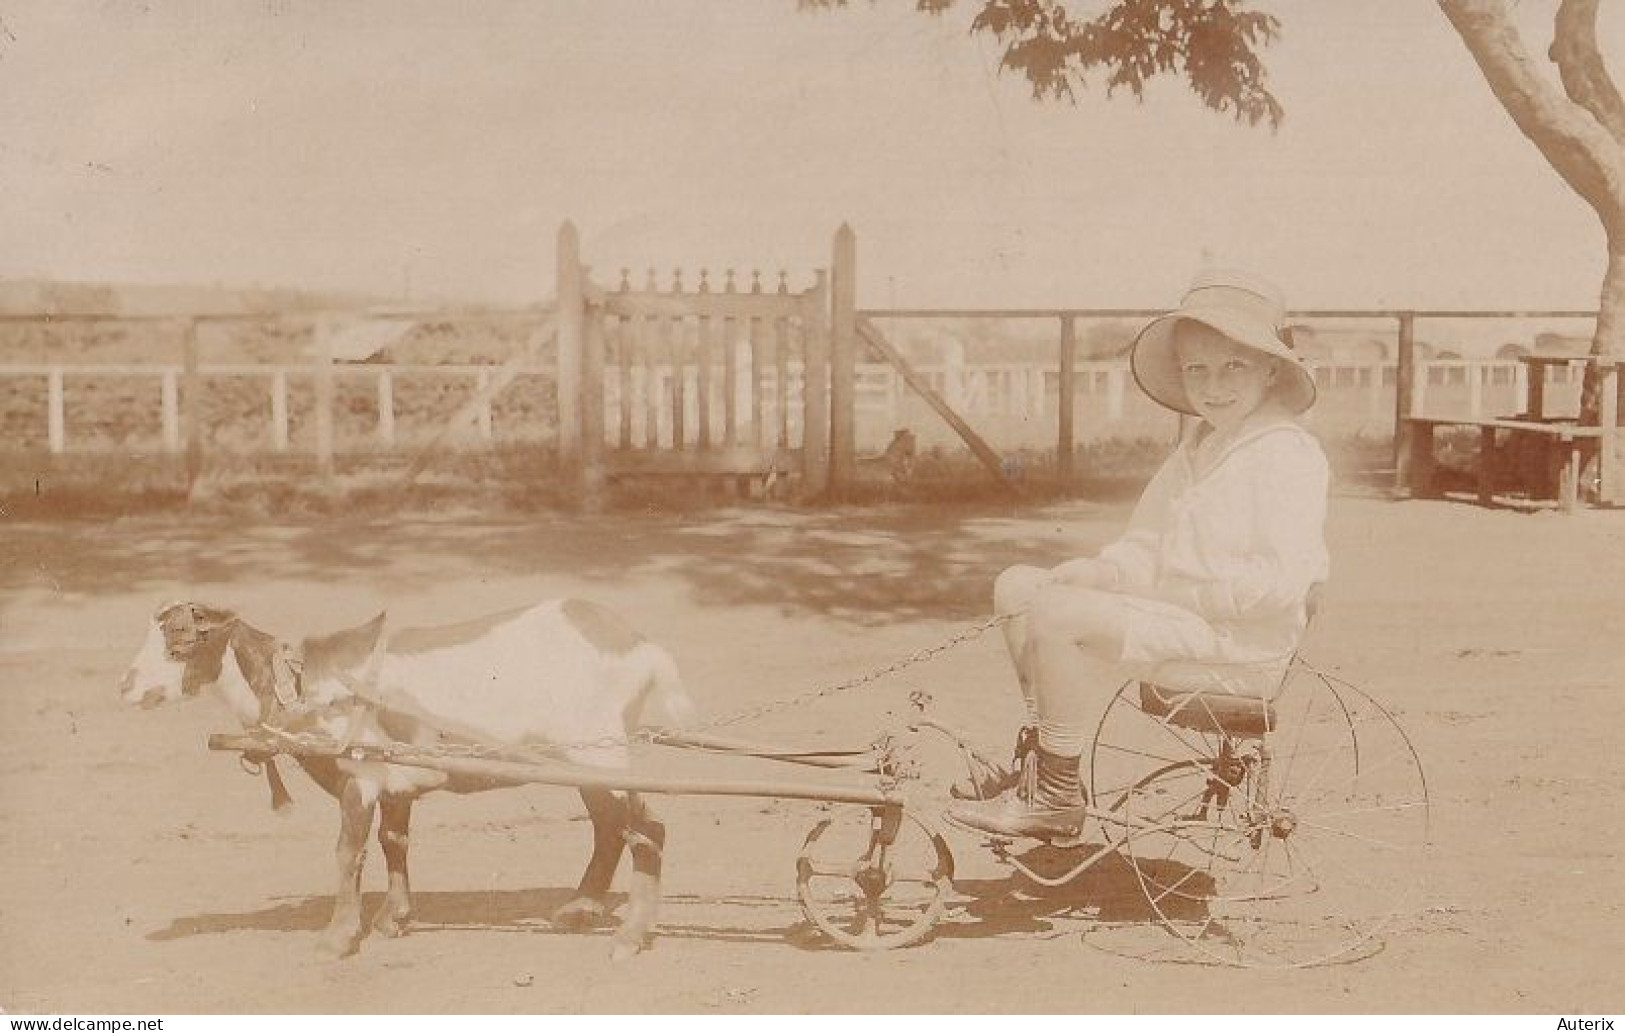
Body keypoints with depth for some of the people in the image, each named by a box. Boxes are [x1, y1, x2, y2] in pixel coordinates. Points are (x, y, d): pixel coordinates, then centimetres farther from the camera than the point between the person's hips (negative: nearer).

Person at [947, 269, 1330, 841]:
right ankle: (1041, 754, 8)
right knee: (1019, 585, 7)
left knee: (1060, 613, -27)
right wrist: (1084, 573, -2)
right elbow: (1145, 549, 18)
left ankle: (1058, 798, -16)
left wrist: (1184, 592, -21)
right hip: (1173, 620, 10)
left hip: (1242, 646, -10)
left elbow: (1282, 579, -20)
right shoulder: (1193, 453, 19)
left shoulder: (1289, 454, -10)